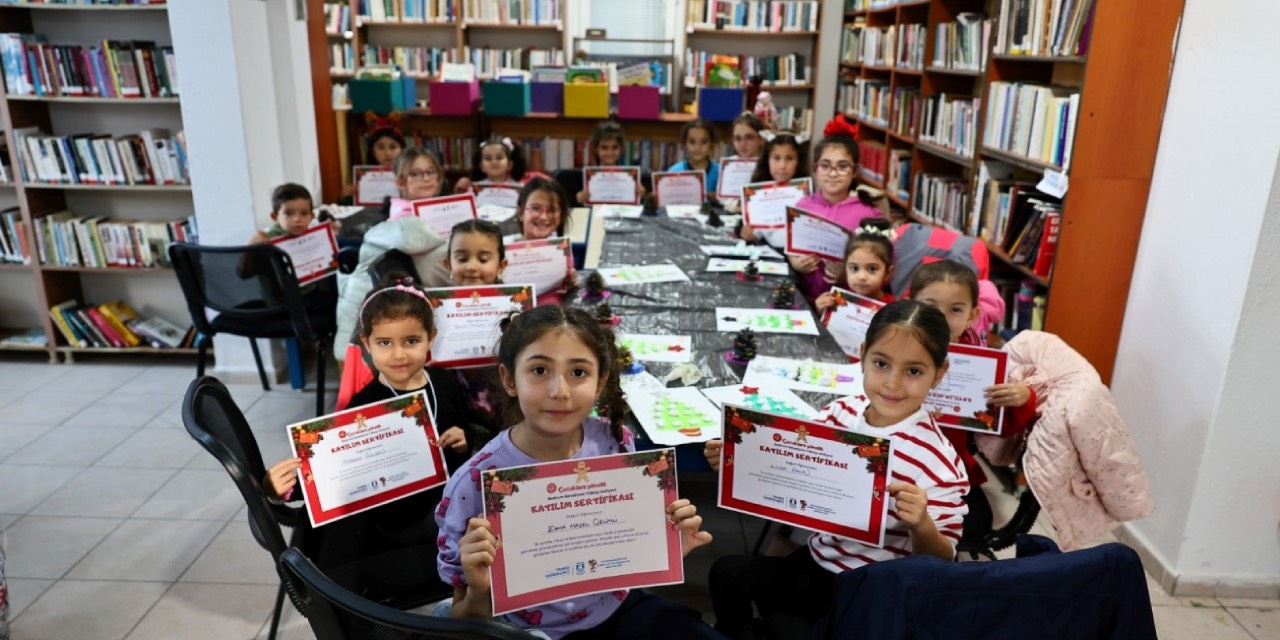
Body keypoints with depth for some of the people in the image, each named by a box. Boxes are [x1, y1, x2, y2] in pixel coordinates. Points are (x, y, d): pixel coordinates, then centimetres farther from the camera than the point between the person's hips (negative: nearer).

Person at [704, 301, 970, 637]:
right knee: (726, 572, 8)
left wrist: (922, 525, -35)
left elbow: (940, 560, -13)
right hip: (816, 558, 5)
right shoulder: (841, 412, -11)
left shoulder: (936, 460, -23)